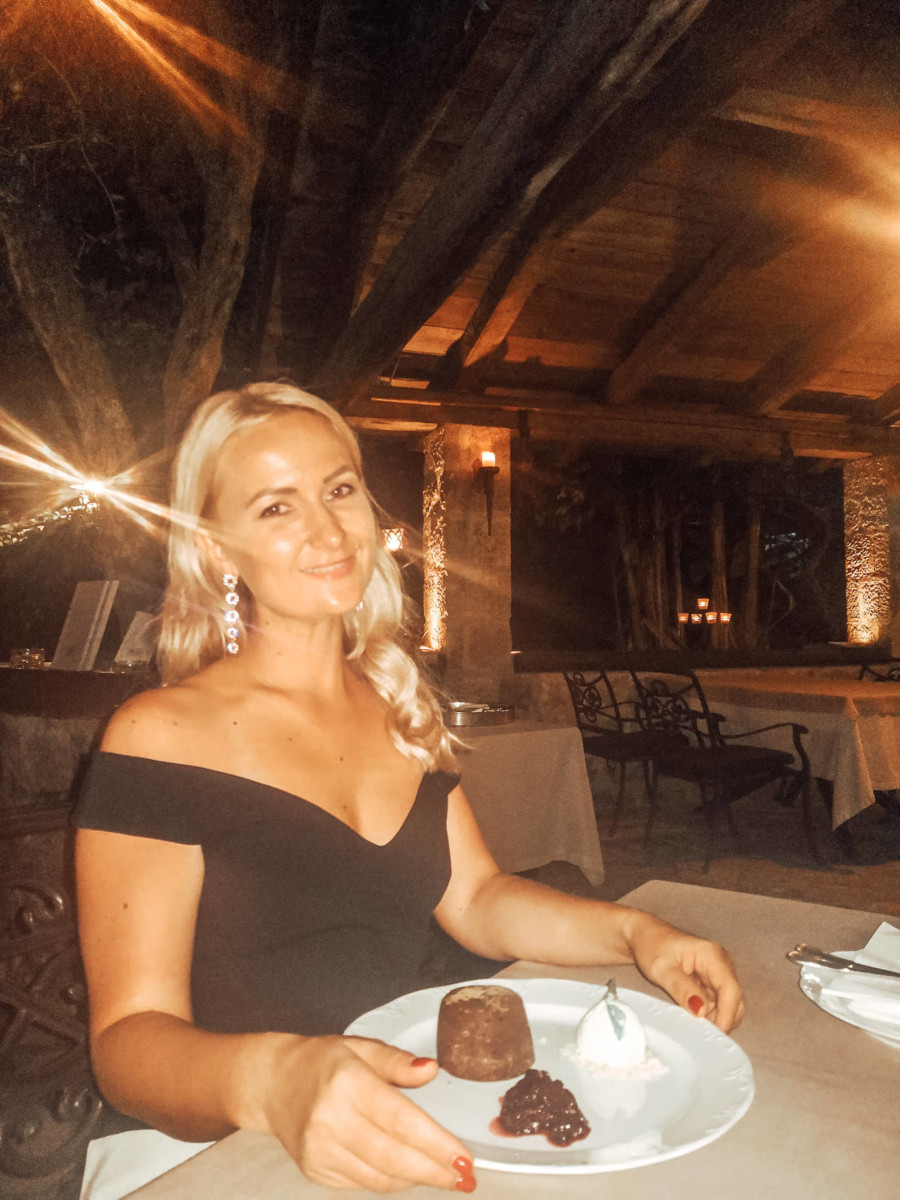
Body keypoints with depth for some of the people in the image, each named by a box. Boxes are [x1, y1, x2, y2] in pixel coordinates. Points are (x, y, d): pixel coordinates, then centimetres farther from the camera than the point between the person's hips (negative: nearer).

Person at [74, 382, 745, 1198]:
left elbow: (476, 898, 9)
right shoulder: (161, 739, -13)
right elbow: (131, 1033, -17)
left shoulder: (401, 709, 7)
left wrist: (632, 932, -5)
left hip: (406, 1122, 4)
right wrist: (268, 1082, -37)